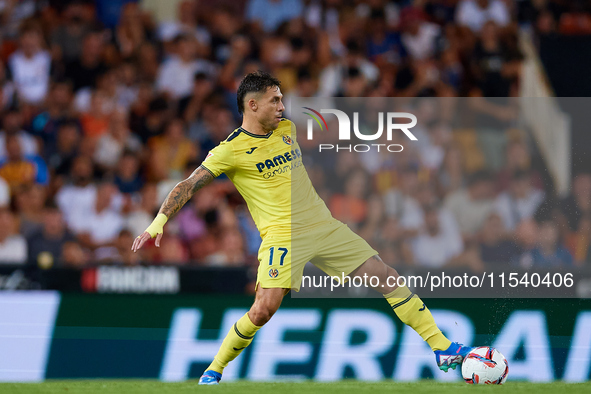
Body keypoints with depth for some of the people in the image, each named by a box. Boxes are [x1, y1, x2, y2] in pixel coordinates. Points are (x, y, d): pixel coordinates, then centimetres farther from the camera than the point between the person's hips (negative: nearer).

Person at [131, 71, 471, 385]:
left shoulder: (287, 129, 11)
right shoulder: (230, 150, -8)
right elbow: (188, 187, -9)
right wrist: (158, 223, -17)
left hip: (324, 226, 6)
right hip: (283, 235, -6)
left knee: (388, 277, 1)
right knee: (265, 308, -23)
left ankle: (442, 347, 8)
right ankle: (214, 371, -1)